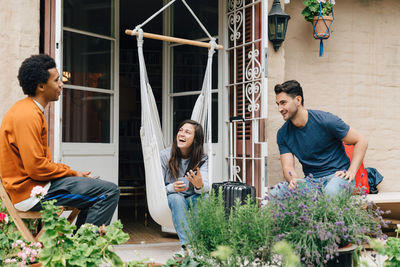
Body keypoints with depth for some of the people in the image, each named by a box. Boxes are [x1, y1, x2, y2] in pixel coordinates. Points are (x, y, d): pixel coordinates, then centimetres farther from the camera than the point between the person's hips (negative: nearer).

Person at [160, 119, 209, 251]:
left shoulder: (202, 159, -7)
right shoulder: (165, 155, -10)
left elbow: (206, 186, -24)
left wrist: (200, 186, -50)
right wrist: (171, 188, -31)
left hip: (192, 200, 1)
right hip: (170, 201, -1)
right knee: (176, 198, -34)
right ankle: (187, 244, -39)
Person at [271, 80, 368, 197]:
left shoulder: (325, 120, -11)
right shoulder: (283, 134, 2)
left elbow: (361, 141, -4)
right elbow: (287, 167, -1)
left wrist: (351, 172, -14)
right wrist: (293, 179, -26)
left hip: (336, 175, -3)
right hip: (310, 181, 4)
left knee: (331, 191, -41)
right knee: (274, 194, -23)